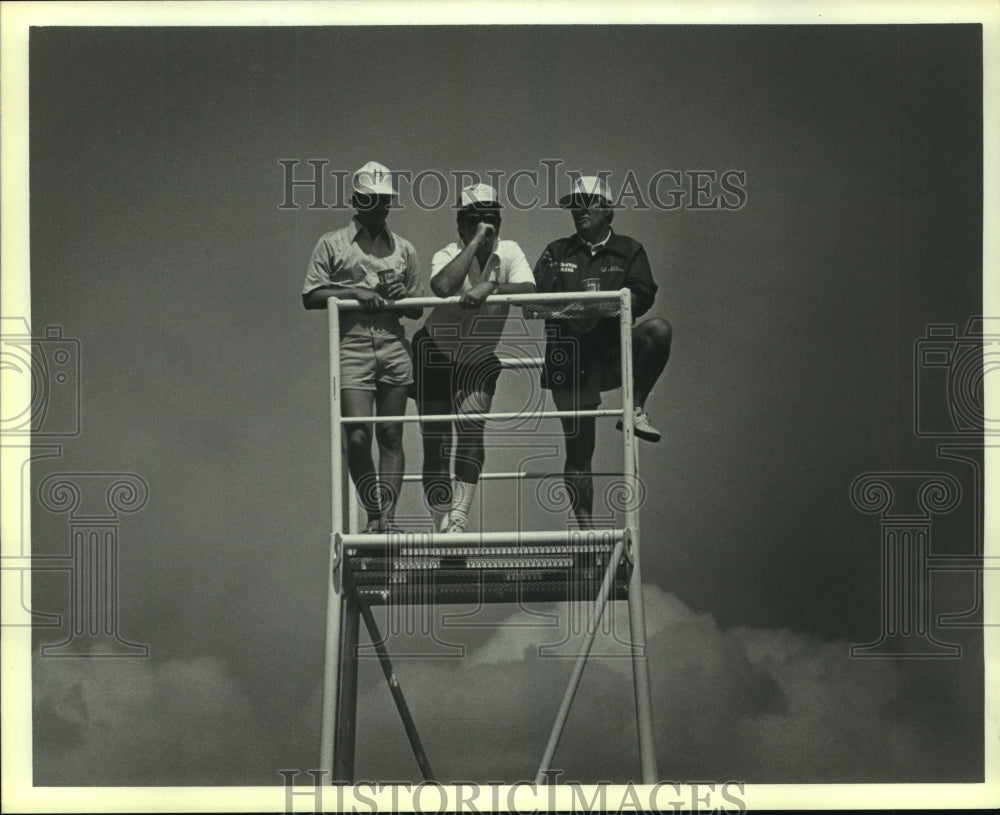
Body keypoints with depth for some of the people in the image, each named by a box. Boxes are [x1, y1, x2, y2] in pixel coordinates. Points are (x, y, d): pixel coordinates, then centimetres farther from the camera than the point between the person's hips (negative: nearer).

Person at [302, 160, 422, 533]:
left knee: (391, 435, -1)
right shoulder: (332, 244, 8)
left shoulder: (403, 249, 16)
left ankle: (388, 518, 1)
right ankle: (373, 515, 4)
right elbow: (310, 296, 2)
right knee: (357, 436, -10)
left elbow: (417, 310, 19)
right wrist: (354, 293, -10)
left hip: (394, 345, 3)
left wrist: (401, 297, -4)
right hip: (352, 346, -3)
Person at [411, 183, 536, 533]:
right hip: (435, 350, -2)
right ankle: (442, 522, 5)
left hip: (479, 357, 2)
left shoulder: (508, 252, -5)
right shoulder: (447, 255, -15)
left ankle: (459, 514, -16)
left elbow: (528, 289, -22)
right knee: (435, 440, -2)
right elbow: (442, 286, -38)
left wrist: (489, 285, -37)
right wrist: (476, 241, -33)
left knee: (471, 428, -17)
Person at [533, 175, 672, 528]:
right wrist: (566, 310, -24)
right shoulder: (557, 253, 12)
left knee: (658, 329, -30)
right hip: (571, 362, 1)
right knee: (578, 450, 2)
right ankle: (585, 529, 10)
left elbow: (642, 296, -7)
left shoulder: (629, 251, 9)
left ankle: (636, 410, -19)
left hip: (614, 353, -1)